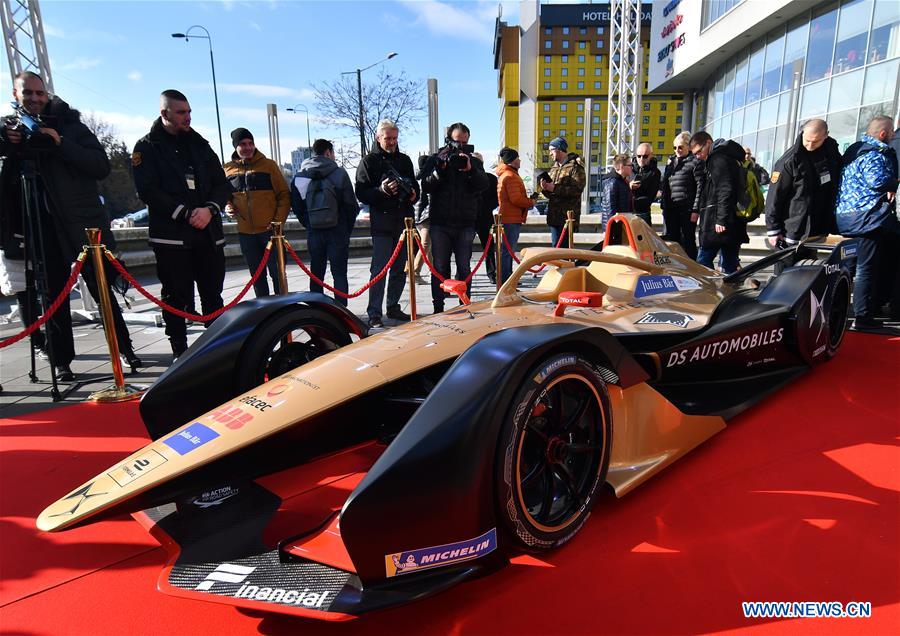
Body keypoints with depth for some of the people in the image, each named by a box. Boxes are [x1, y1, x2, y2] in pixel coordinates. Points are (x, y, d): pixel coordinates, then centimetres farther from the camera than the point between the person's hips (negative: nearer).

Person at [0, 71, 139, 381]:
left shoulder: (70, 125, 5)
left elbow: (102, 166, -5)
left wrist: (61, 144, -15)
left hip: (83, 224, -2)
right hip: (41, 229, 2)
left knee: (102, 291, 3)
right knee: (53, 297, 5)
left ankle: (125, 348, 13)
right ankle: (61, 361, 12)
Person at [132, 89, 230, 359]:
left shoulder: (200, 144, 17)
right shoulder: (147, 147, 4)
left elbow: (223, 184, 11)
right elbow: (148, 191, -7)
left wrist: (210, 209, -8)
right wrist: (185, 213, -15)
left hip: (209, 233, 4)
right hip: (171, 235, -4)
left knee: (213, 294, 7)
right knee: (176, 297, -1)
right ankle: (179, 351, 9)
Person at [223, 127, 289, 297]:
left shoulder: (269, 165, -1)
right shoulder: (228, 169, 7)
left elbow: (284, 195, -1)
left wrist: (278, 221, -10)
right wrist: (227, 206, -1)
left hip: (270, 230, -3)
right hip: (245, 232, 3)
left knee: (277, 272, 1)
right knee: (257, 274, 12)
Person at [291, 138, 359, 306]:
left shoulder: (299, 176, 3)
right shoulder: (339, 173, -5)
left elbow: (297, 207, 4)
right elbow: (351, 204, -4)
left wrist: (308, 226, 14)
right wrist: (348, 228, 7)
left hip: (313, 232, 3)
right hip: (338, 232, -3)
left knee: (316, 274, 11)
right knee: (339, 274, 3)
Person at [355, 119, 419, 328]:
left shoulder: (404, 160, 16)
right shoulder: (369, 161, 1)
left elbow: (415, 186, 24)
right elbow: (361, 193, -6)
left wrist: (413, 194, 1)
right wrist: (382, 190, -22)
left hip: (403, 221, 6)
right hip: (382, 223, -5)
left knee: (399, 269, 11)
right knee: (379, 269, -8)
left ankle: (393, 307, 22)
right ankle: (374, 313, -5)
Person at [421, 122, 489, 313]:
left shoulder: (474, 162, 9)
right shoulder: (436, 160, 6)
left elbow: (484, 184, -7)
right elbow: (425, 186, -5)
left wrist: (470, 170, -22)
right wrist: (440, 169, -18)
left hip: (465, 223, 1)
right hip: (440, 223, -1)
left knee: (464, 267, 7)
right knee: (440, 267, 3)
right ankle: (438, 307, 10)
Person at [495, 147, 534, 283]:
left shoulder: (504, 174, 20)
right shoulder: (511, 176, -14)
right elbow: (516, 199, -22)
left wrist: (527, 201, 12)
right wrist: (531, 202, -7)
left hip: (509, 218, 11)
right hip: (512, 219, -11)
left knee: (508, 250, 16)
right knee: (508, 250, -8)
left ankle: (507, 279, 25)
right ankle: (505, 281, -6)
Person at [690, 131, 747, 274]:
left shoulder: (719, 159, -9)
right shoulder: (730, 158, 22)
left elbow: (725, 191, -18)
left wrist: (721, 219, -20)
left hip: (718, 223, -10)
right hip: (734, 223, 10)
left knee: (703, 261, -6)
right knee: (730, 264, 10)